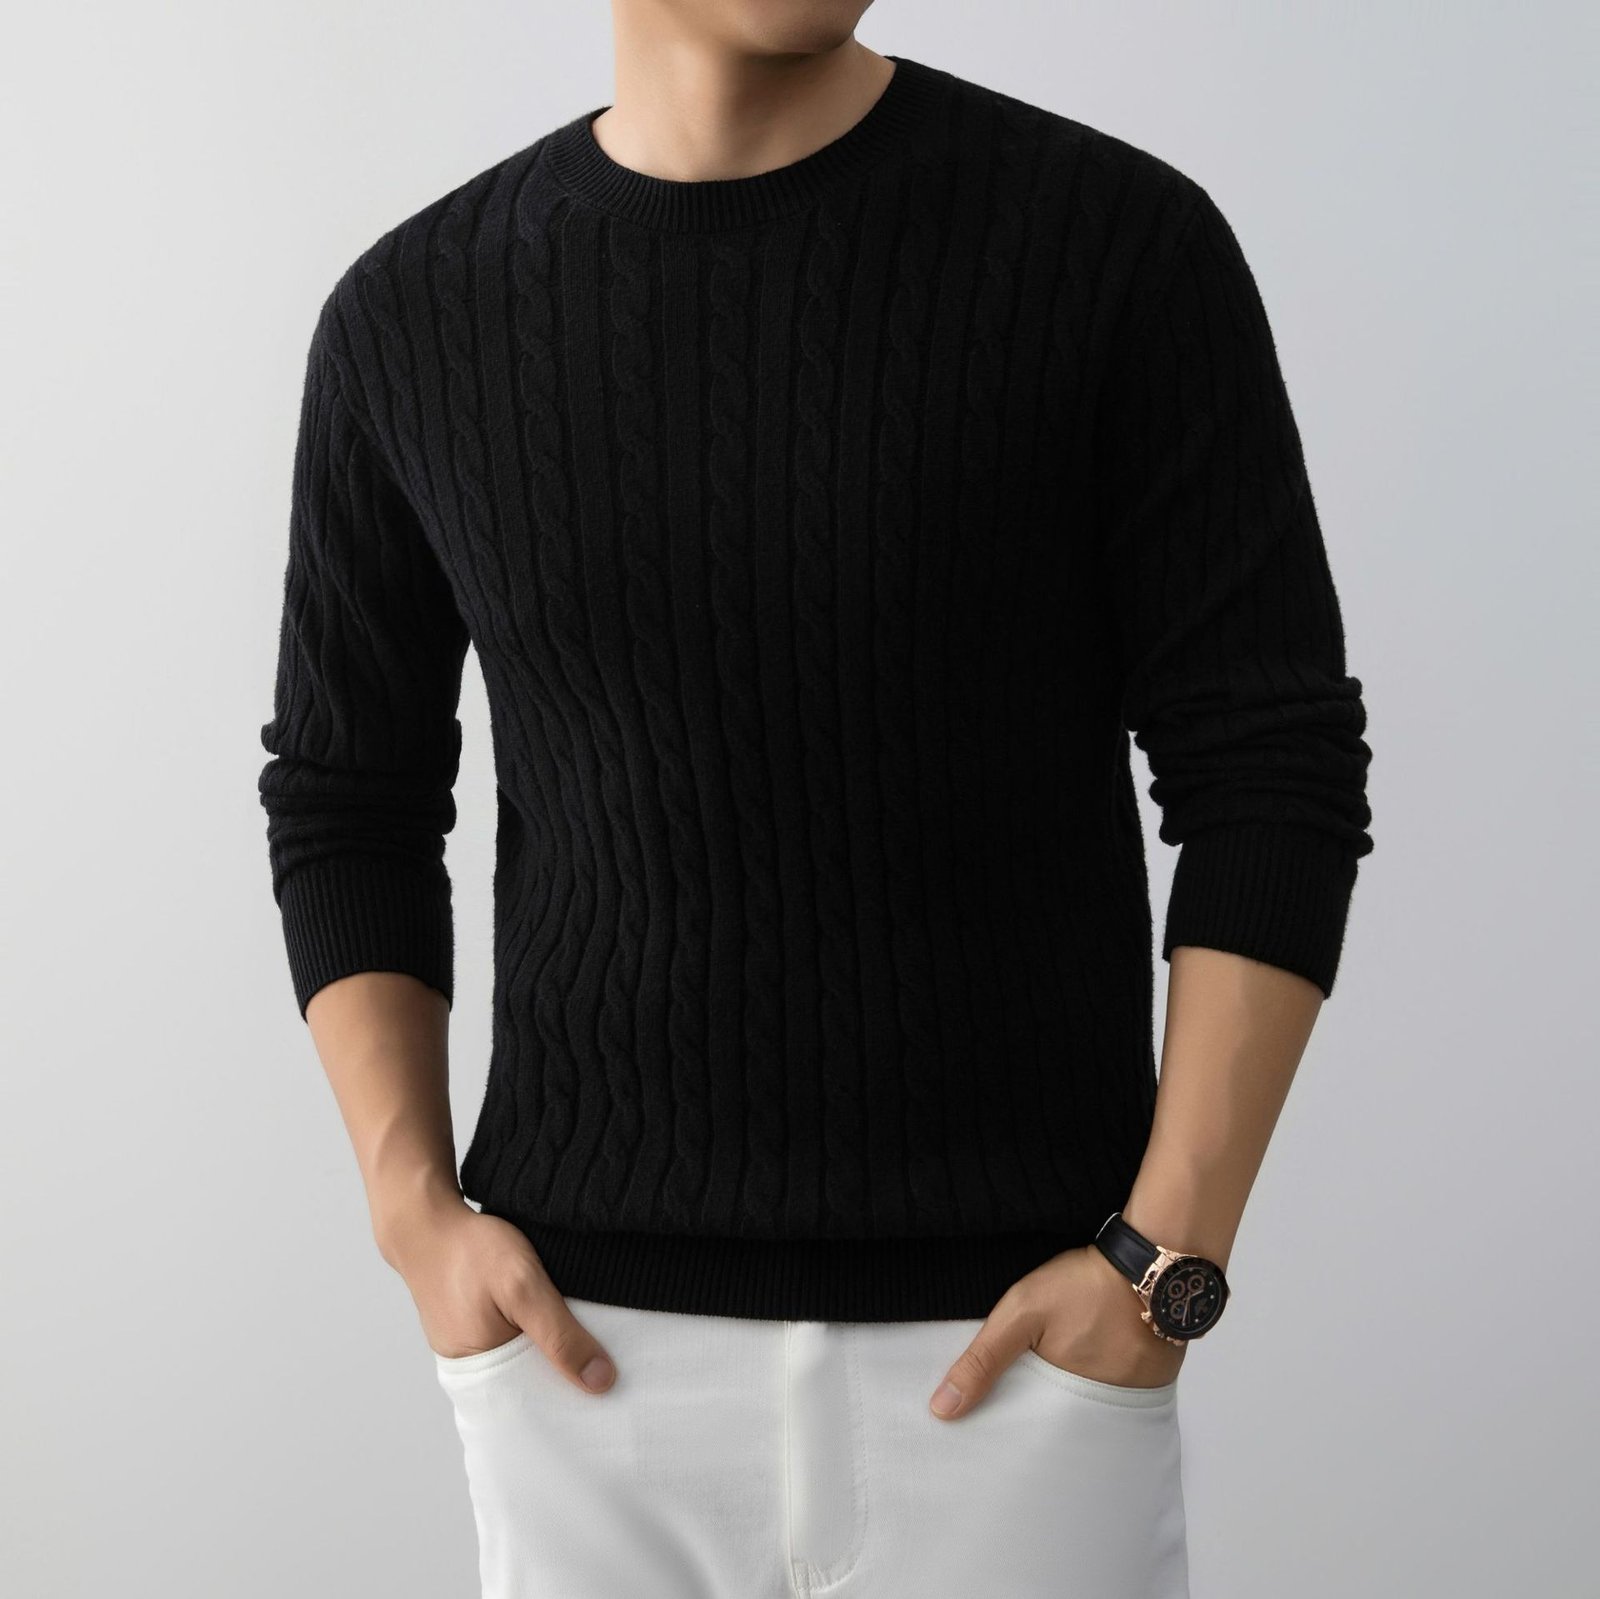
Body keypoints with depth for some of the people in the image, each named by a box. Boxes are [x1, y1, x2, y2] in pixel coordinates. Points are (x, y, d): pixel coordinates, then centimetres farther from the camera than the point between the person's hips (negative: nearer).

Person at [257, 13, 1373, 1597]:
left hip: (1013, 1347, -2)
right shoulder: (414, 316, 2)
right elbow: (349, 808, 9)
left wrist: (1171, 1262, -12)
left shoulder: (1122, 239, -7)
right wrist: (418, 1218, -3)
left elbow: (1271, 772, -5)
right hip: (590, 1339, 2)